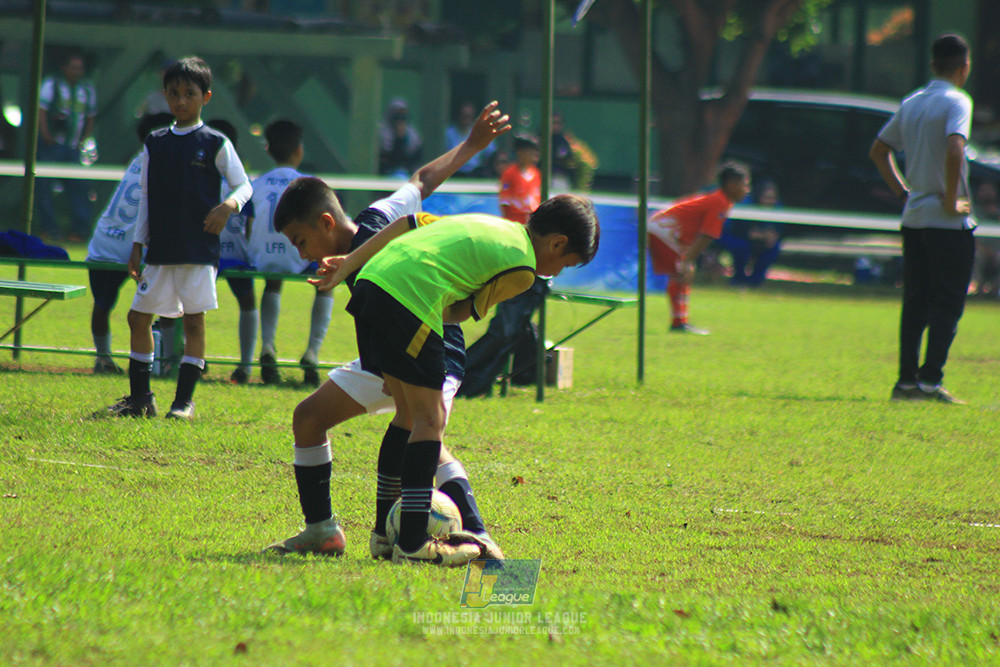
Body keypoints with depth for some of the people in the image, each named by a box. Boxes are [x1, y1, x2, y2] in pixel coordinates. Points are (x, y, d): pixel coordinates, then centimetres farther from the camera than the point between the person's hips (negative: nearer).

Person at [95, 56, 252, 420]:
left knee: (194, 320, -3)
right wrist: (137, 246, 9)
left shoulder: (215, 144, -1)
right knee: (139, 316, 3)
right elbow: (146, 197, 14)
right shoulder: (155, 144, 10)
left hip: (199, 250, -4)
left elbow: (243, 185, 1)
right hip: (159, 250, 4)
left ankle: (185, 400, 3)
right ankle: (139, 397, 13)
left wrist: (229, 205, -21)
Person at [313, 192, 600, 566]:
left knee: (411, 415, 17)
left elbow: (408, 224, 23)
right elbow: (465, 313, 7)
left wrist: (349, 264, 22)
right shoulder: (521, 268, 2)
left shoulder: (490, 226, 27)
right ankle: (412, 543, -8)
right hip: (409, 297, -9)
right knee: (429, 419, -4)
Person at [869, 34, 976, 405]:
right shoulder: (956, 102, -11)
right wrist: (952, 200, -18)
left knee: (915, 302, 11)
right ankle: (930, 380, -9)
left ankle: (906, 380, 10)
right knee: (948, 304, -3)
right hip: (948, 222, -7)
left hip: (913, 217, 7)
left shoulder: (911, 104, 12)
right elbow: (954, 150, -27)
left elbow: (878, 150, 20)